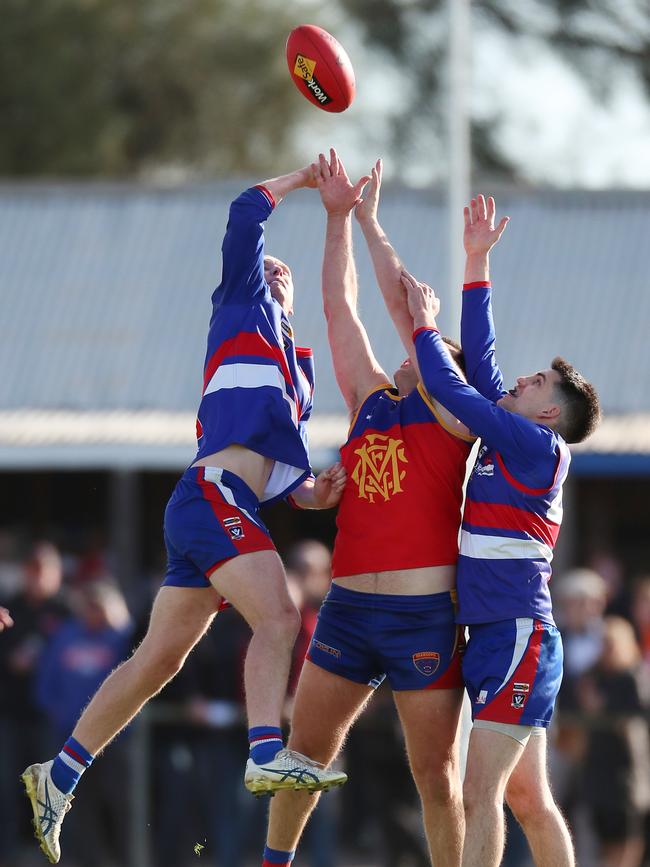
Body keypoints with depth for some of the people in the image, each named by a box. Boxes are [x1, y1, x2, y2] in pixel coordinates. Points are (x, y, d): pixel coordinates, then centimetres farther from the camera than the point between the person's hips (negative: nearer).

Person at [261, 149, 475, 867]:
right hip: (350, 609, 5)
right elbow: (340, 307, 13)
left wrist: (371, 222, 1)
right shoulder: (371, 403, 14)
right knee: (306, 746, 10)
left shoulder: (453, 420, 1)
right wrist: (337, 216, 10)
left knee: (434, 769, 0)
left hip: (426, 613, -5)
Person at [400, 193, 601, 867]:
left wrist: (424, 327, 5)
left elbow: (452, 390, -9)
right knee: (527, 798, 12)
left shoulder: (540, 447, -8)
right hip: (496, 635, 9)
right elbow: (477, 360, 18)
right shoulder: (508, 442, 15)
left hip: (517, 634, -9)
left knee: (481, 792, -16)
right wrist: (476, 263, 20)